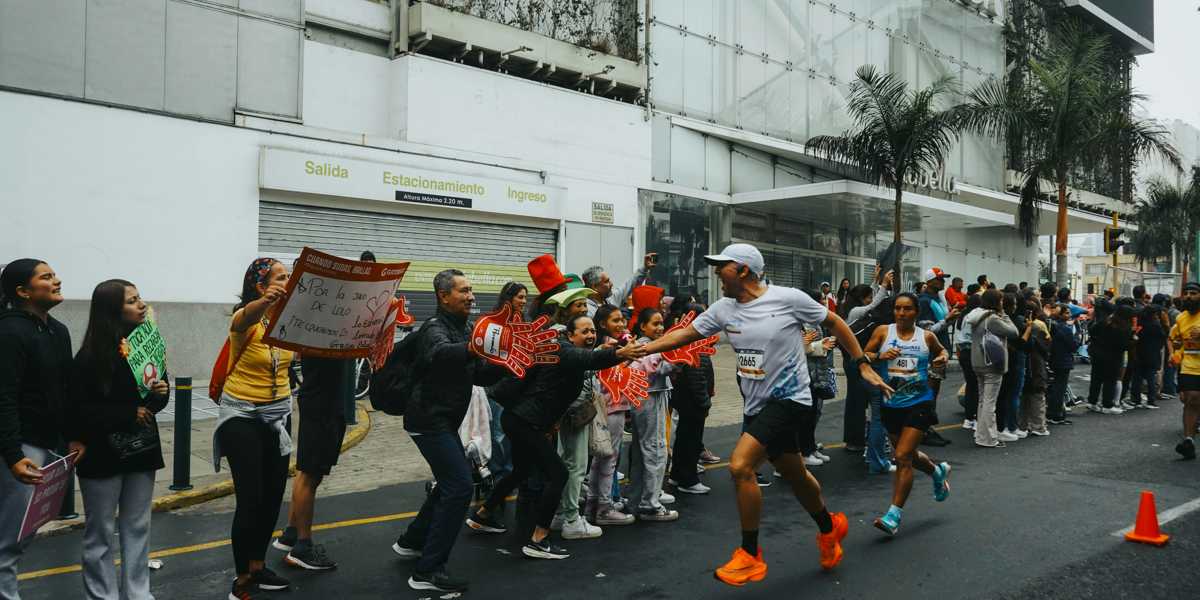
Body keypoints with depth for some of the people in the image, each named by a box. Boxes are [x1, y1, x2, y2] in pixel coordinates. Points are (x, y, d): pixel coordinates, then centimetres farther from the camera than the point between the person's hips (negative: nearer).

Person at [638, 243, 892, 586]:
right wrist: (638, 350, -4)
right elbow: (685, 334, 5)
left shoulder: (789, 298, -14)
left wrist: (864, 366, -3)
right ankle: (830, 528, 49)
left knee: (740, 466, -20)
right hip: (757, 405, 6)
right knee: (794, 476, 20)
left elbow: (834, 323, -3)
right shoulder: (723, 309, 0)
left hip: (789, 400, -6)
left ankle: (750, 556, -5)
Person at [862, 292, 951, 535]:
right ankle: (939, 471, 52)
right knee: (909, 455, 19)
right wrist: (879, 356, -18)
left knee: (903, 457, -12)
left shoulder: (926, 337, 0)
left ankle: (894, 514, -5)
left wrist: (943, 357, -2)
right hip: (891, 404, 3)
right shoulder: (883, 331, -1)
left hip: (919, 403, -3)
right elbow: (863, 356, 0)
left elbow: (941, 351, 20)